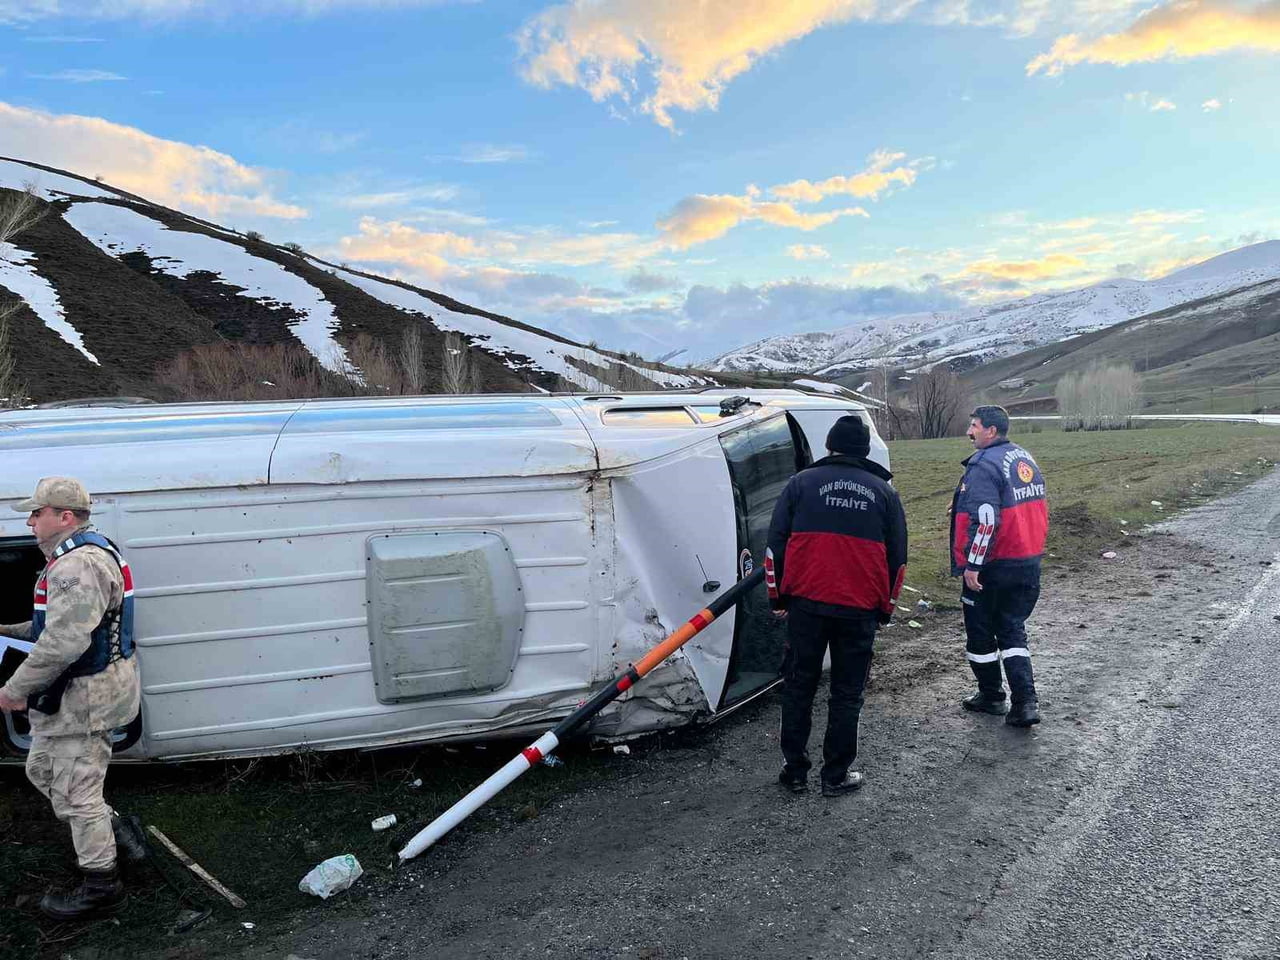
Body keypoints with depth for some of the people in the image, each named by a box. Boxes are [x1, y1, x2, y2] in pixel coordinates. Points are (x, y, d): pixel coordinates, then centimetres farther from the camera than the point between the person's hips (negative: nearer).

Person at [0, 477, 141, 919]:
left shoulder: (78, 565, -25)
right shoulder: (77, 557, 13)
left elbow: (64, 642, -30)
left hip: (83, 696, -11)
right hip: (75, 694, 11)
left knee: (74, 792, 1)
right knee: (42, 770, 25)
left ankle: (101, 886, 15)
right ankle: (110, 830, 36)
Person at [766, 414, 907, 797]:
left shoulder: (802, 482, 3)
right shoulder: (884, 491, 9)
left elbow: (776, 542, 2)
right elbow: (898, 556, 12)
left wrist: (777, 596, 10)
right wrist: (885, 607, 21)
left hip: (806, 603, -1)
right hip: (860, 609, 1)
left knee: (799, 686, 12)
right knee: (847, 693, 11)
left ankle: (795, 770, 18)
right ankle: (836, 776, 17)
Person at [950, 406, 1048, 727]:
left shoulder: (984, 465, -18)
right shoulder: (1025, 458, 10)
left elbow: (985, 520, -27)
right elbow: (1038, 508, 19)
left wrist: (972, 564, -24)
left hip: (992, 567, -8)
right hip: (1029, 562, 8)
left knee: (981, 633, 10)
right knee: (1012, 630, 15)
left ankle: (991, 696, 23)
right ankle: (1025, 701, 8)